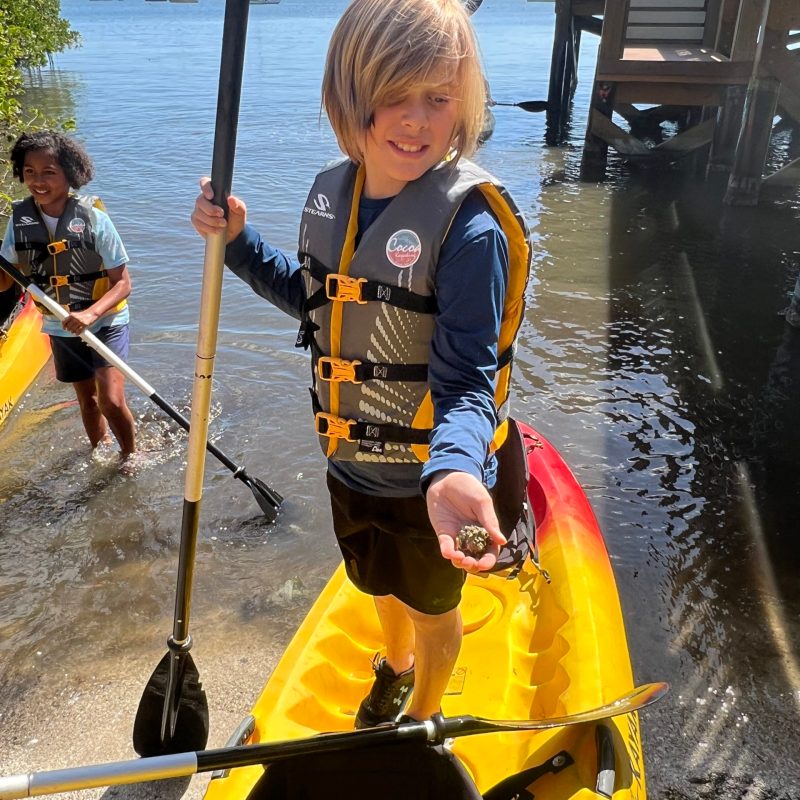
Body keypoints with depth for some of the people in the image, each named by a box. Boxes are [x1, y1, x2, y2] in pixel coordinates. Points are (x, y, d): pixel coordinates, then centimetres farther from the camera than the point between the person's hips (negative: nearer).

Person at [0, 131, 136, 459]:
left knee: (111, 400, -12)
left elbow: (122, 283, -17)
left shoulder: (93, 218, -19)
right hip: (60, 328, 4)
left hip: (106, 322, -4)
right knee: (86, 398, 19)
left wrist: (91, 313, -32)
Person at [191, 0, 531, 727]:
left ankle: (424, 719, 54)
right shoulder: (331, 192, -5)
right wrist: (239, 242, 0)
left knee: (432, 606, 22)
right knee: (380, 585, 31)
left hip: (425, 482, -6)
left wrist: (453, 468, -47)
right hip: (352, 463, 6)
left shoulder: (469, 224, -27)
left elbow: (466, 383, -27)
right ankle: (396, 666, 65)